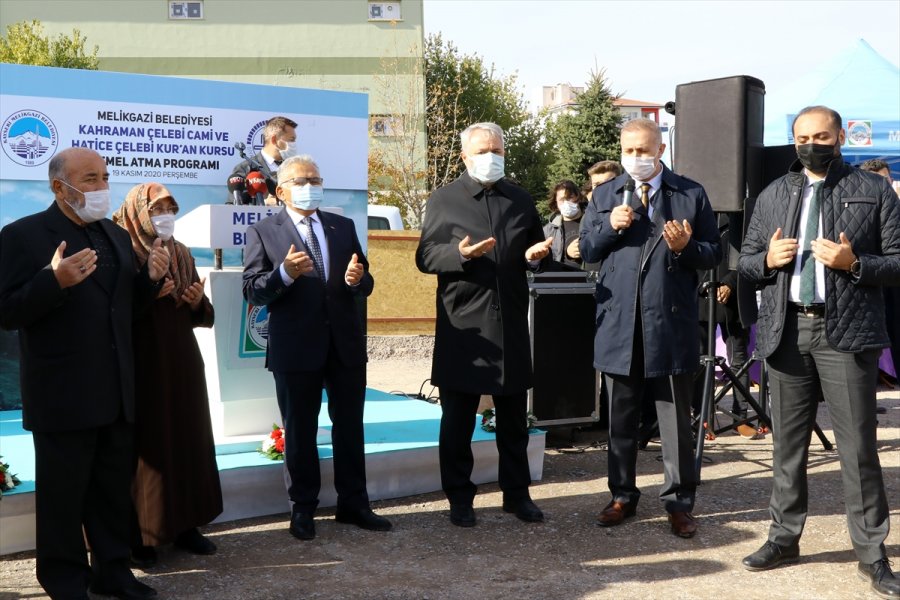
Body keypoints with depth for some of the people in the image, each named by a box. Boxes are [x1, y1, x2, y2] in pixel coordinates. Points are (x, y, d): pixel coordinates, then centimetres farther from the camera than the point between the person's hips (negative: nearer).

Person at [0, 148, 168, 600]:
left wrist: (151, 278, -5)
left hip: (116, 392, 6)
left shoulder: (116, 235, 11)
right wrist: (55, 280, -30)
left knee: (113, 490, 16)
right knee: (62, 496, 8)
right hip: (62, 395, -6)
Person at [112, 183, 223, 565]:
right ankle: (139, 533, 7)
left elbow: (202, 316, 15)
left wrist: (198, 302, -5)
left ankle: (184, 525, 16)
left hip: (182, 363, 6)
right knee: (146, 445, -2)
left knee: (187, 441, 7)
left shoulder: (182, 254, 12)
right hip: (141, 365, -6)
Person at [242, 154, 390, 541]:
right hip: (296, 348, -3)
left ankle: (353, 504, 23)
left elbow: (365, 284, 8)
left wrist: (357, 280, -16)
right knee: (299, 432, 8)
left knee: (350, 427, 11)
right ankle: (303, 509, 21)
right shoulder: (263, 232, -1)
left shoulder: (343, 227, 10)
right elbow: (252, 292, -9)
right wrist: (284, 273, -27)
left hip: (346, 345, 3)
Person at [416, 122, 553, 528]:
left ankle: (517, 493, 23)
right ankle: (460, 498, 16)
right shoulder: (443, 200, 2)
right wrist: (459, 253, -21)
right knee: (458, 419, 5)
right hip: (462, 326, -3)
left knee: (514, 418, 11)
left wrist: (535, 255, -4)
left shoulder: (521, 200, 13)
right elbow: (425, 257, -3)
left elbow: (535, 252, 19)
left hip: (511, 325, 3)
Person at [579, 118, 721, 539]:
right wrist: (611, 226, -10)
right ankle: (622, 496, 24)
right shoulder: (604, 195, 12)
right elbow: (586, 250, 8)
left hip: (671, 323, -2)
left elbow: (714, 253, 5)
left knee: (676, 419, 4)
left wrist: (686, 247, -16)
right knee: (621, 417, 11)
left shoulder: (691, 194, 5)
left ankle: (679, 502, 15)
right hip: (618, 323, 2)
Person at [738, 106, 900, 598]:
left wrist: (854, 264, -17)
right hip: (786, 331, 4)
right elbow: (746, 263, 15)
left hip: (846, 333, -3)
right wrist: (768, 259, -6)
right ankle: (784, 538, 24)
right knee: (787, 443, 12)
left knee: (858, 447, -1)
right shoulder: (773, 195, 13)